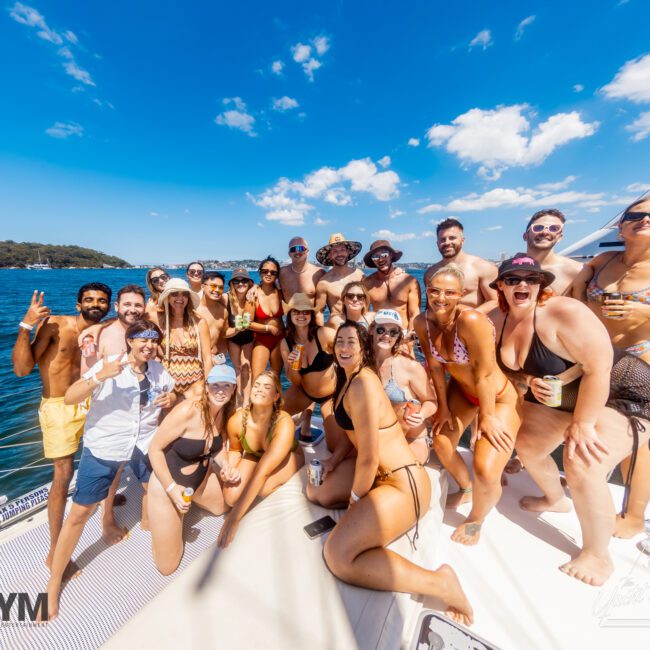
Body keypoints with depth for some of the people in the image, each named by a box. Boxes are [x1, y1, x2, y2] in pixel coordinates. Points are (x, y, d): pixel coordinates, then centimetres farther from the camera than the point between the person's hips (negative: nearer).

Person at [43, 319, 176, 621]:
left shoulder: (158, 369, -3)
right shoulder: (109, 364, -16)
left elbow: (172, 393, 12)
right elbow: (70, 398, -23)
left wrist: (170, 399, -12)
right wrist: (100, 376, -39)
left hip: (144, 444, 4)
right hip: (103, 447, -4)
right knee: (80, 512, 7)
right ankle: (54, 582, 30)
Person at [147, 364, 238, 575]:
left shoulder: (225, 412, -12)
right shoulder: (187, 411, -34)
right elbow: (154, 449, -23)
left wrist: (226, 468, -12)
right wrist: (172, 488, -25)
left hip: (201, 479, 6)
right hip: (167, 484, -6)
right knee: (167, 567, 7)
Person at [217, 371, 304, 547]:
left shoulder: (284, 424, -39)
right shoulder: (236, 420, -26)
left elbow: (262, 473, -40)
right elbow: (235, 449, -2)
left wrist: (234, 517, -39)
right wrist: (231, 467, -24)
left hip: (289, 457, -3)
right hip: (255, 455, 3)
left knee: (263, 488, -32)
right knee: (231, 496, -20)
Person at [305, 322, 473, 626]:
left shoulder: (363, 383, -25)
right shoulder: (348, 379, 8)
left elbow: (369, 457, -23)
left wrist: (355, 498, -7)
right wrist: (336, 458, 6)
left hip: (402, 485, -10)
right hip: (379, 472, 10)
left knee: (337, 556, -16)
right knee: (316, 491, 14)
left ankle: (439, 582, -7)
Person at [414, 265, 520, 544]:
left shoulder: (471, 320, -33)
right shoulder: (422, 322, -15)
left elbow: (485, 373, -25)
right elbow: (435, 365, -4)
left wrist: (487, 416, -14)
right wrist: (443, 406, 2)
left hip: (499, 396, -6)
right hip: (461, 389, 6)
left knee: (485, 470, -14)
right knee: (441, 443, 16)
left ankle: (475, 521, 23)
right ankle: (465, 489, 50)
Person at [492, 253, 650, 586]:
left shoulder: (565, 312, -31)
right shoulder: (498, 320, -10)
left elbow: (599, 368, -29)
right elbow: (509, 367, 3)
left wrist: (581, 424, -25)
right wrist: (530, 382, -19)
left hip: (621, 393, -7)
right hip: (559, 396, 8)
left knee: (582, 464, -23)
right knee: (527, 445, 12)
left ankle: (598, 555, 5)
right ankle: (556, 499, 44)